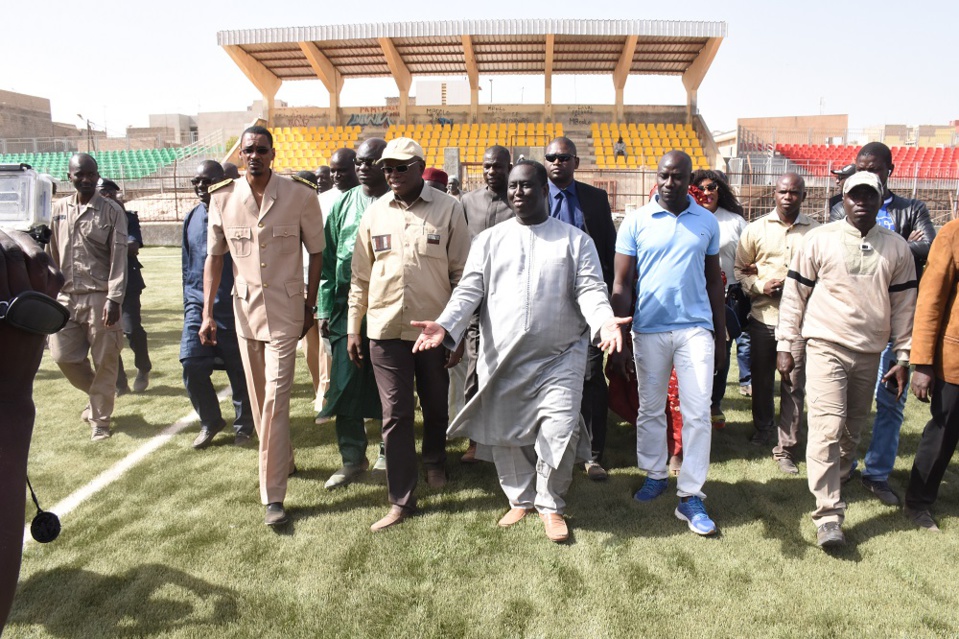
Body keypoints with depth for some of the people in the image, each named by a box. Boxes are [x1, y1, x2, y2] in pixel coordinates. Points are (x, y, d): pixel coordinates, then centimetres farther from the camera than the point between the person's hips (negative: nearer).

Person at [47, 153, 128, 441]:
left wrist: (114, 299, -15)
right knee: (64, 355, 6)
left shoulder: (112, 211, -3)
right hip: (66, 297, 4)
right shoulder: (59, 209, 9)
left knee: (104, 361, 2)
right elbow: (52, 253, 12)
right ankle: (100, 395, 33)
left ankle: (100, 420, 17)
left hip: (100, 297, -4)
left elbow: (119, 257, -8)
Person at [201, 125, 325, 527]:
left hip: (285, 308, -4)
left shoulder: (301, 197, -8)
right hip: (244, 307, 4)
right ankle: (283, 460, 37)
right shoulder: (223, 198, 0)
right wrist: (207, 313, 2)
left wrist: (310, 306, 3)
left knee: (276, 396, -9)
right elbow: (214, 256, 6)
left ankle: (273, 495, -2)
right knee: (259, 396, 14)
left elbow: (316, 252, 1)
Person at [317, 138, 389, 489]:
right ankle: (352, 458, 16)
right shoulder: (343, 204, 9)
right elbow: (328, 258, 9)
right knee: (346, 380, 3)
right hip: (348, 303, 3)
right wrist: (325, 307, 3)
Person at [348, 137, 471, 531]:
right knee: (395, 414, 4)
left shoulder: (448, 209, -4)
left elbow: (461, 274, -3)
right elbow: (361, 277, 9)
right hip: (385, 328, 2)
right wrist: (353, 328, 7)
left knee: (436, 406, 16)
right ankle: (401, 500, 15)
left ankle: (435, 463, 45)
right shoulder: (375, 213, 5)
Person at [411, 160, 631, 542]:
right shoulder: (488, 240, 9)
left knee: (559, 434, -7)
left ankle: (550, 505, 19)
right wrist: (446, 325, -16)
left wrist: (604, 321, -25)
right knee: (505, 435, 11)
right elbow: (469, 290, 2)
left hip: (559, 358, -2)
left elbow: (590, 290, -4)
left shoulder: (575, 240, 5)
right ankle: (521, 499, 35)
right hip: (501, 360, 2)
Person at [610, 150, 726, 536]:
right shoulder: (636, 221, -1)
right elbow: (622, 284, -2)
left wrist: (721, 336, 11)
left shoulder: (707, 222, 5)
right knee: (650, 409, 12)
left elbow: (714, 282, 12)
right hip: (649, 329, 0)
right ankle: (655, 474, 32)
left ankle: (691, 496, 8)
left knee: (697, 413, -2)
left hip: (696, 327, 0)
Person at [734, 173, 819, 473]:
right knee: (762, 379, 16)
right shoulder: (756, 229, 5)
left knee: (794, 385, 0)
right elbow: (740, 269, 7)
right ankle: (763, 427, 40)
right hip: (763, 316, 2)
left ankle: (787, 448, 12)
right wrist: (761, 286, -9)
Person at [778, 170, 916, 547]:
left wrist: (903, 357, 9)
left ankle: (838, 476, 40)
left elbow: (903, 304, 10)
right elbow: (794, 293, 0)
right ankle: (828, 516, -9)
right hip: (826, 346, -4)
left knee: (853, 427, 14)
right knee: (827, 427, -11)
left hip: (870, 353, 4)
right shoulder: (819, 239, -2)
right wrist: (785, 345, -1)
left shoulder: (896, 248, 6)